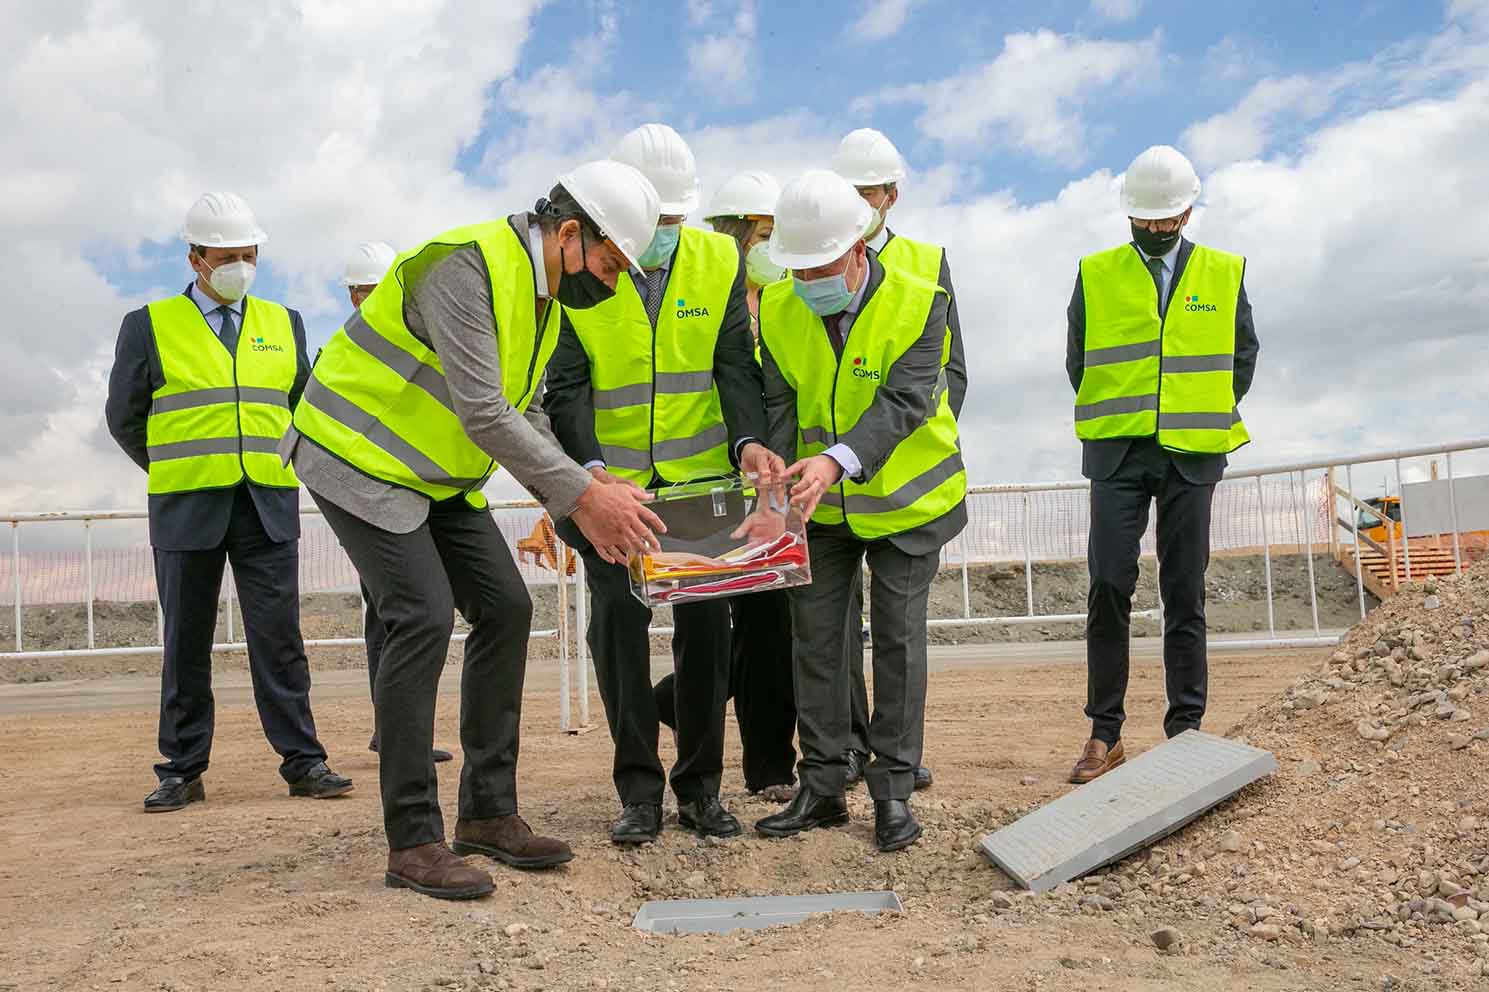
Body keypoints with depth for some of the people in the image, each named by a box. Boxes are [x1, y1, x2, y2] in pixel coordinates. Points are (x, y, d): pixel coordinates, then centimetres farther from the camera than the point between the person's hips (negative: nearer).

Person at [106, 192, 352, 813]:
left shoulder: (283, 323, 12)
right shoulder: (150, 326, 3)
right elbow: (125, 418, 9)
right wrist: (176, 472, 14)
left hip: (270, 506, 1)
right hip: (187, 508, -1)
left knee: (279, 637, -2)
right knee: (186, 644, 5)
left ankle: (303, 762, 2)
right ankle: (182, 771, 13)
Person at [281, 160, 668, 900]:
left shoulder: (541, 296, 6)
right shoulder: (466, 265, -25)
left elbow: (525, 418, 7)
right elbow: (485, 414, -32)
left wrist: (577, 506, -6)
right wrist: (586, 493, -29)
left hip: (436, 476, 9)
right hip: (359, 457, -9)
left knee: (505, 609, 2)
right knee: (423, 620, -17)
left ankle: (489, 812, 11)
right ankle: (413, 843, -7)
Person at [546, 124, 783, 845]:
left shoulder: (719, 261, 0)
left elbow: (734, 364, -5)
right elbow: (565, 386, -11)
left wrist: (748, 440, -23)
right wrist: (589, 468, -27)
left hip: (702, 477, 2)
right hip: (612, 480, -2)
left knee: (706, 620, 2)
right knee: (617, 617, -7)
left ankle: (700, 786, 15)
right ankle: (639, 791, 5)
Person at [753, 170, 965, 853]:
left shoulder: (919, 303, -20)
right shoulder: (778, 308, -9)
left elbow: (903, 402, -29)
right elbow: (779, 404, -9)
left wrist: (837, 459, -44)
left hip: (906, 497, -3)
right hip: (822, 504, 4)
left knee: (898, 638, 1)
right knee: (815, 637, 5)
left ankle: (894, 791, 13)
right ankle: (822, 788, 17)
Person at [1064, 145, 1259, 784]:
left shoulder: (1224, 273, 11)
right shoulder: (1095, 274, 8)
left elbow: (1243, 354, 15)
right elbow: (1078, 360, 12)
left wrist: (1209, 418, 8)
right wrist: (1112, 422, 7)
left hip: (1191, 453, 1)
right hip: (1117, 451, -1)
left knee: (1185, 593, 2)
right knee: (1108, 586, -8)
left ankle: (1186, 729, 9)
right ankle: (1104, 735, -2)